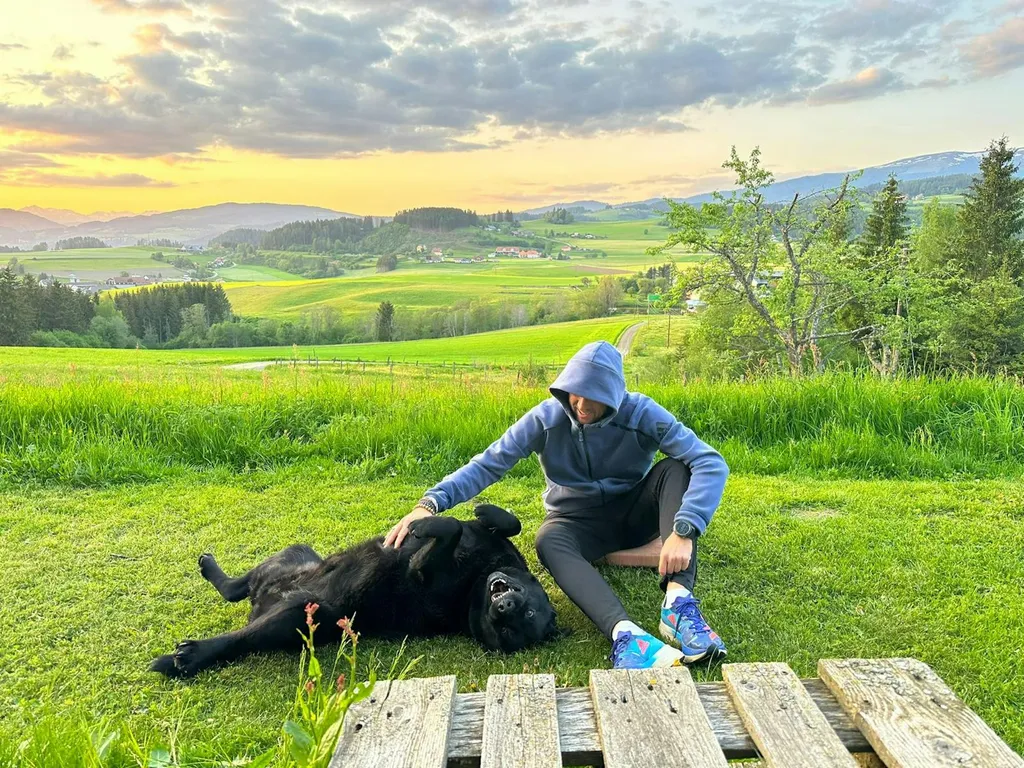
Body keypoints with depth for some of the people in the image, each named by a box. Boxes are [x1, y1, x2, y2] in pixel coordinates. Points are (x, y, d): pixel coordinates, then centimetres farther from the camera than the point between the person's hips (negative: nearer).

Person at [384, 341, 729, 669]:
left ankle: (678, 603, -42)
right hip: (578, 521, 0)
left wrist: (683, 531, -44)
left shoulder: (642, 413, -20)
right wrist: (430, 503, -34)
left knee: (675, 467, -28)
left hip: (634, 513, 1)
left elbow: (711, 462, -29)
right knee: (548, 541, -35)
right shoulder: (546, 418, -16)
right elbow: (487, 464, -18)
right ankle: (623, 632, -58)